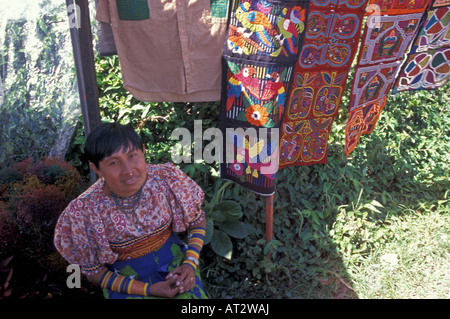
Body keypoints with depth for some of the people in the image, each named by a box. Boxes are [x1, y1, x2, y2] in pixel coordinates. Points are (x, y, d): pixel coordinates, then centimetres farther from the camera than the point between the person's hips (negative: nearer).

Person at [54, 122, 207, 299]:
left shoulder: (167, 178, -16)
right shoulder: (84, 211, -20)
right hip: (125, 278, 0)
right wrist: (148, 290, -16)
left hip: (175, 261, 1)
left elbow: (197, 221, 1)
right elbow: (92, 271, -7)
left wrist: (190, 264, -14)